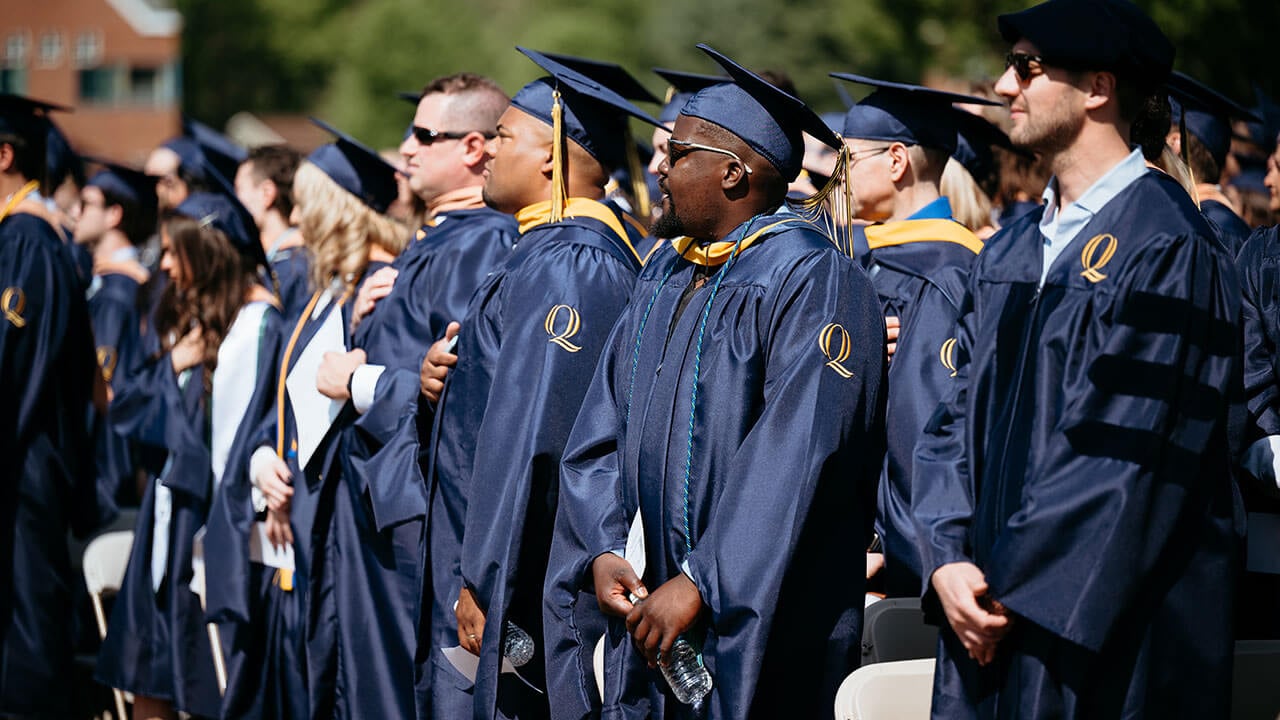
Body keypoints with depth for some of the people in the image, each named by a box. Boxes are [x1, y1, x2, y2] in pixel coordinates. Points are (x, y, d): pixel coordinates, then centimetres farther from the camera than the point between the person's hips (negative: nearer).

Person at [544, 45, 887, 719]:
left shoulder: (811, 279, -12)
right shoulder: (666, 274, 14)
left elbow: (795, 458, -20)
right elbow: (602, 430, 11)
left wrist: (699, 585, -22)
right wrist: (603, 550, -5)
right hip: (645, 611, 7)